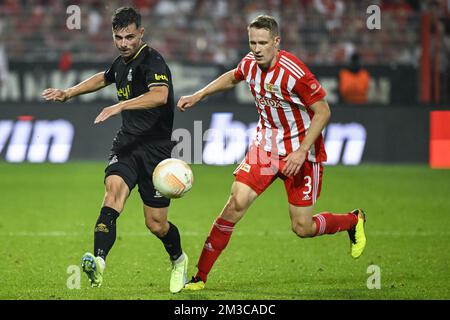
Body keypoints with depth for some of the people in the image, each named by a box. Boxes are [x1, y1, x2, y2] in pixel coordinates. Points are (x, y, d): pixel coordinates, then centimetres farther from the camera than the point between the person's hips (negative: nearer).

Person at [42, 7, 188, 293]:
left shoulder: (152, 61, -14)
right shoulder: (122, 62, 12)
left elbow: (160, 95, -35)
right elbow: (104, 78, 37)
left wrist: (120, 106, -42)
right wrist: (68, 93, 40)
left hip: (155, 148, -5)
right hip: (126, 144, 5)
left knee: (156, 224, 1)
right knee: (114, 189, -25)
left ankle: (179, 260, 35)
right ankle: (98, 263, -43)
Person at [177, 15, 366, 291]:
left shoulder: (293, 73, -26)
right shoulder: (250, 64, -5)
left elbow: (323, 111, -19)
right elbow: (233, 77, 21)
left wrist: (302, 151, -24)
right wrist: (198, 95, 17)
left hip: (300, 151, -5)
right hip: (266, 144, 5)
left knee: (302, 228, -2)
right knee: (237, 203, -11)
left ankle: (354, 221, 30)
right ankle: (200, 276, -6)